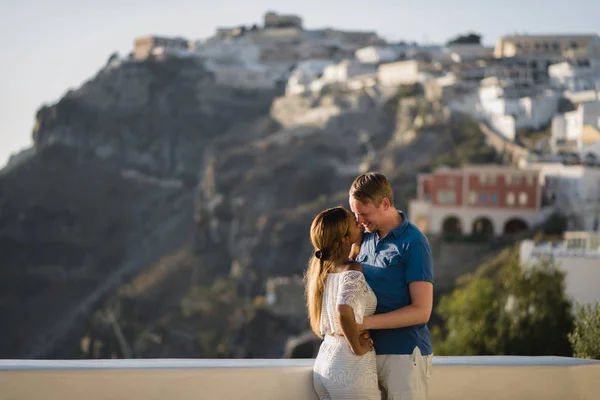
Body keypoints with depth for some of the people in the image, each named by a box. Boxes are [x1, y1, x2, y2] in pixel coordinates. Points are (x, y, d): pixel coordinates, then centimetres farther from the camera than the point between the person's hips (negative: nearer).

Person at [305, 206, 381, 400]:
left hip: (324, 362, 8)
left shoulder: (320, 267, 8)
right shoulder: (352, 270, -17)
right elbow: (344, 311, -34)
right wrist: (358, 348, -20)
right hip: (351, 368, -8)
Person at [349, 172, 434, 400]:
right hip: (371, 351, 6)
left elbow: (421, 311, -14)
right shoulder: (366, 239, 10)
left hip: (404, 355, -6)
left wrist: (367, 322, -18)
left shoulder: (413, 243, -9)